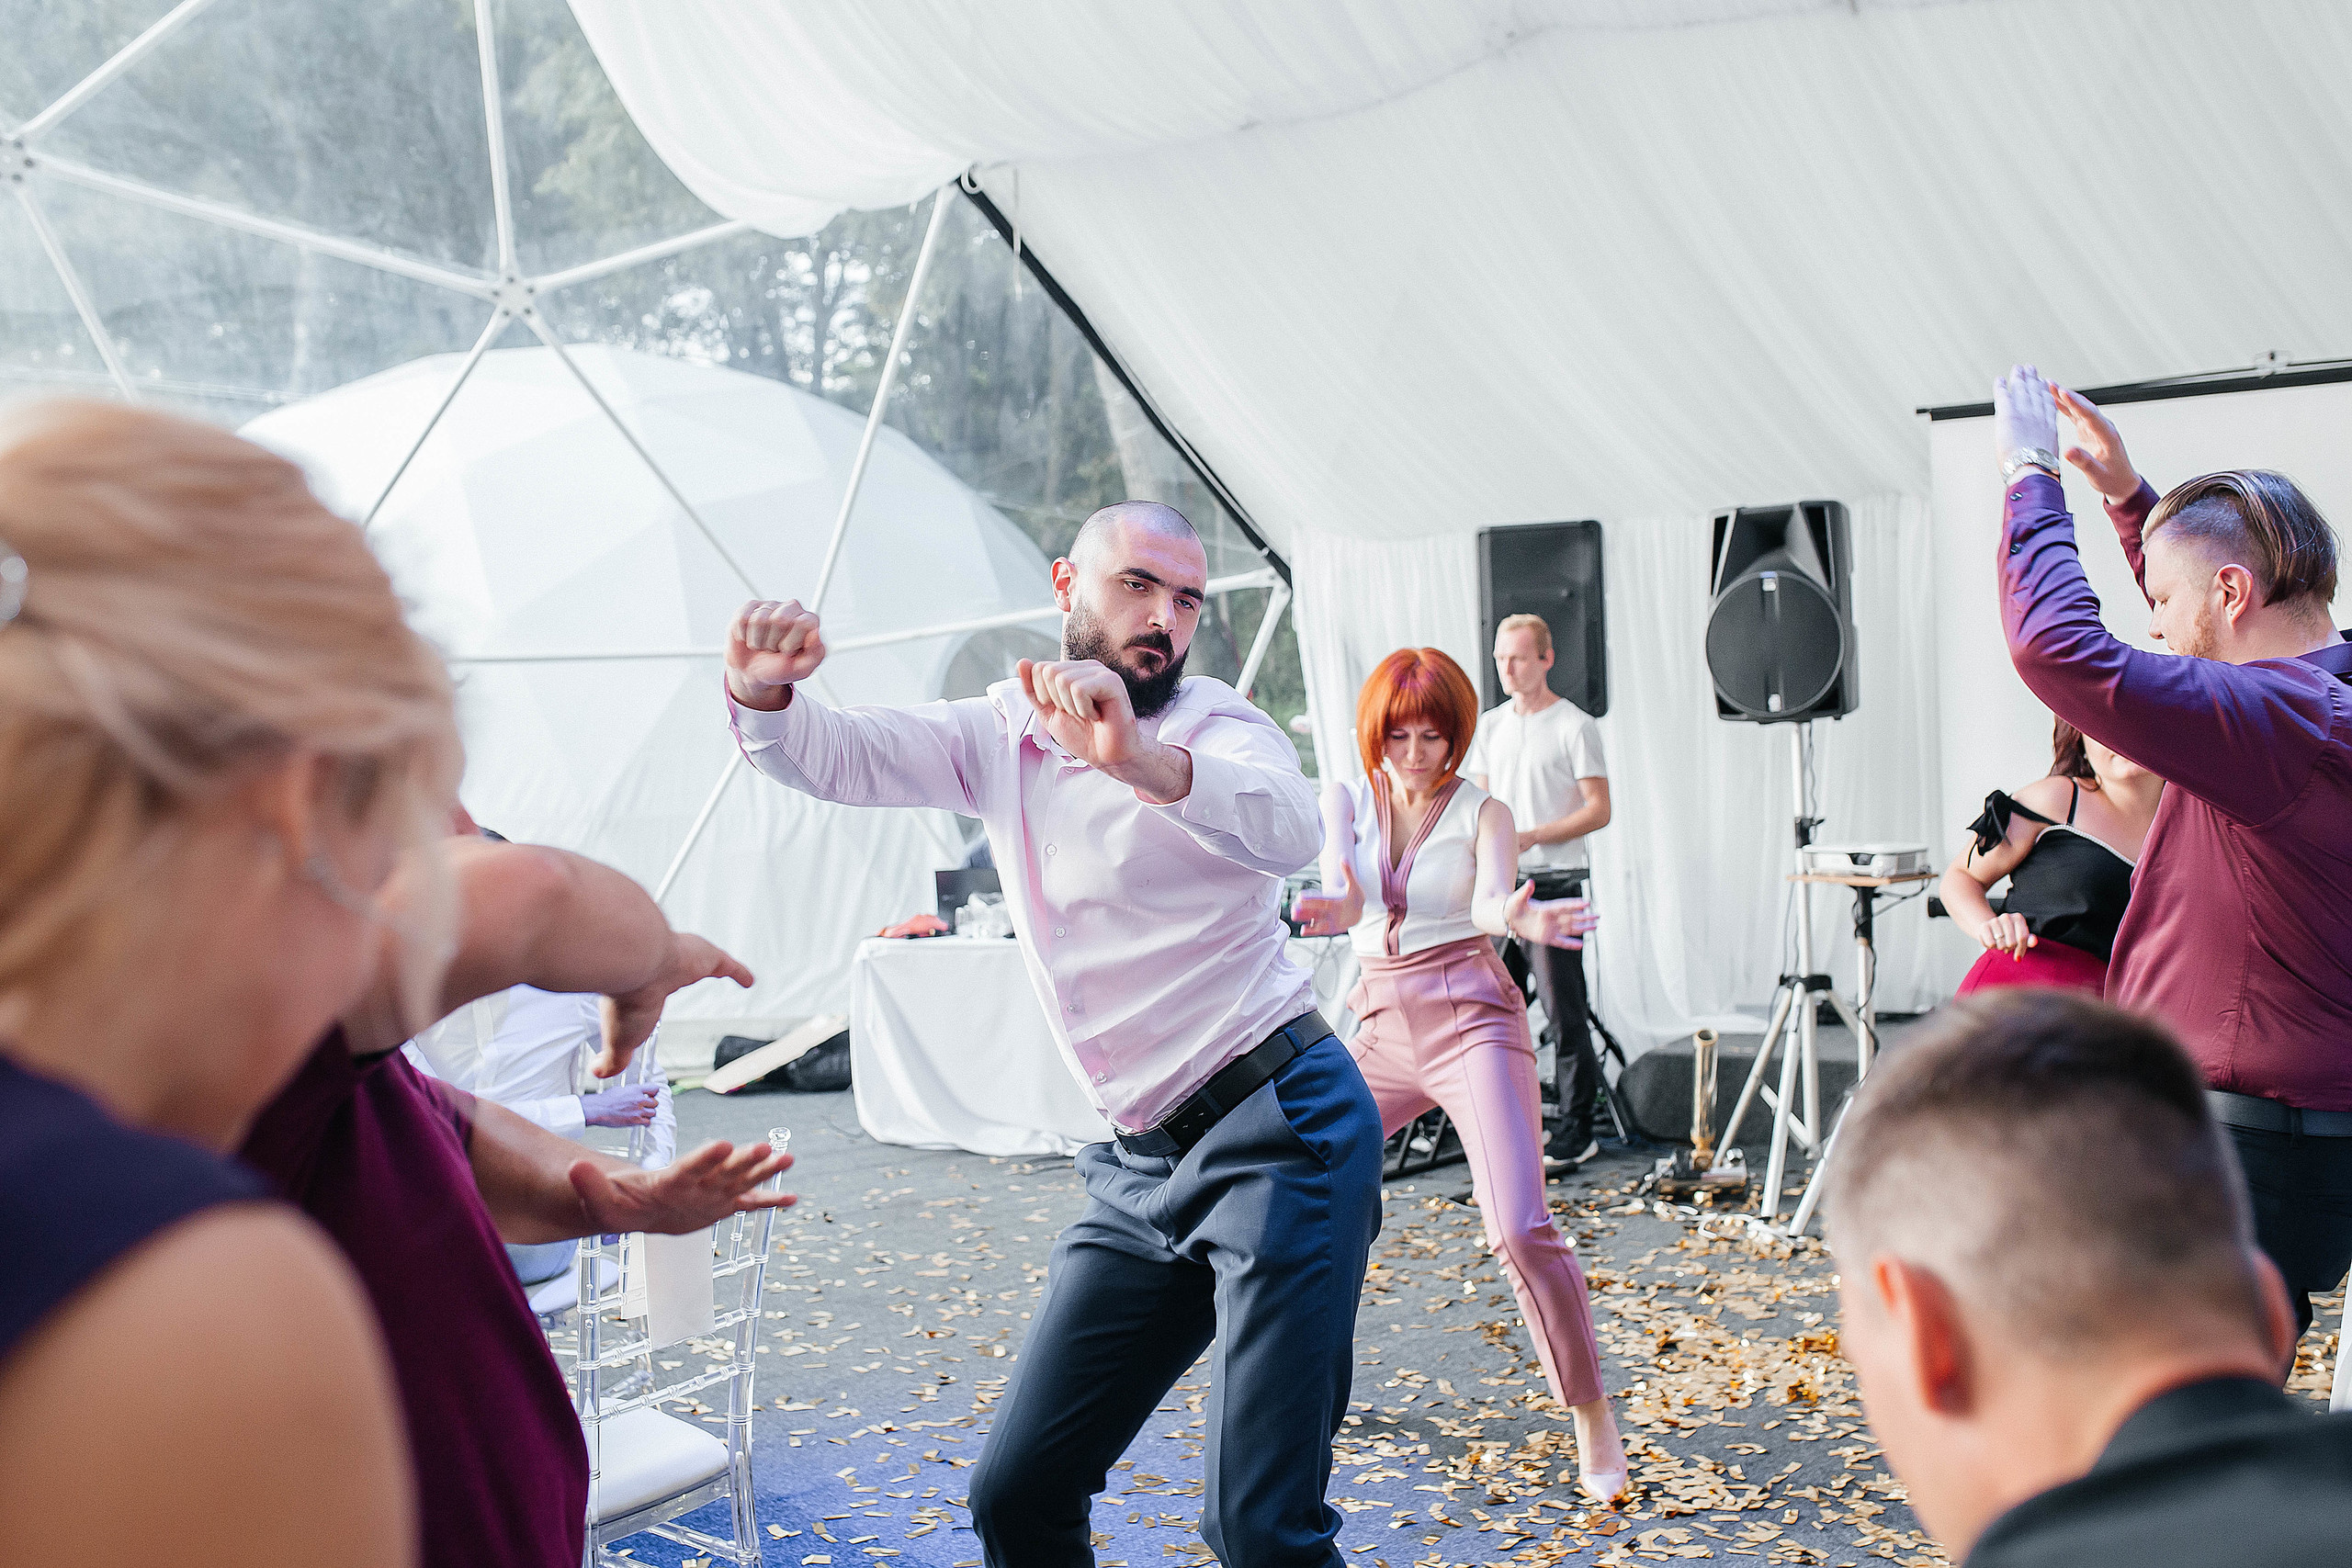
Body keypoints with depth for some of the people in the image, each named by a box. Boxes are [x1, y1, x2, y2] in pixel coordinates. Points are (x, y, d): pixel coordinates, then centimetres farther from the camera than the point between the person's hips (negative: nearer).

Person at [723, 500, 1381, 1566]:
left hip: (1282, 1128, -6)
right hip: (1145, 1165, 6)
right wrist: (763, 690, -18)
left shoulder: (1212, 723, -7)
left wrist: (1138, 758, -46)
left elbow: (1286, 828, -28)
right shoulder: (999, 735, 11)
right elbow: (829, 754, 5)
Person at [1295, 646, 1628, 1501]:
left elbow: (1489, 899, -21)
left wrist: (1517, 917, -47)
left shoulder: (1483, 812, -1)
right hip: (1383, 1031, 4)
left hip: (1473, 1020, -4)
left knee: (1520, 1226, -18)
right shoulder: (1345, 798, 5)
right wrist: (1338, 906, -42)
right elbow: (1339, 878, -16)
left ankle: (1593, 1416, -1)